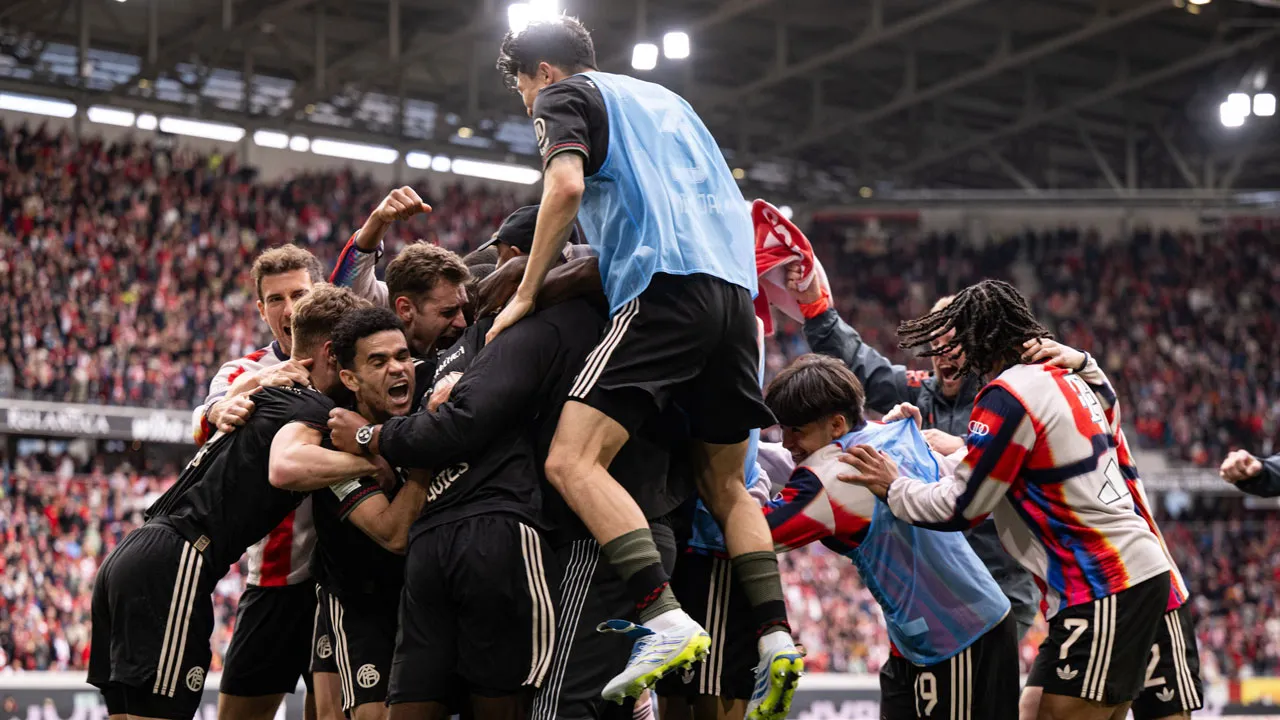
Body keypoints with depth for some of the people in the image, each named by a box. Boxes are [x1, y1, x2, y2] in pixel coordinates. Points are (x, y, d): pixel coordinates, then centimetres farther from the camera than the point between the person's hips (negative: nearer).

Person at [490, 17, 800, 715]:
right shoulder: (663, 98, 32)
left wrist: (525, 294, -1)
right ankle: (775, 638, 1)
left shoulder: (564, 95, 11)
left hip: (665, 287, -8)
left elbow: (567, 186, -8)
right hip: (735, 288, 8)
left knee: (572, 462, -14)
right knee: (724, 484, 16)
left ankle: (666, 622, -29)